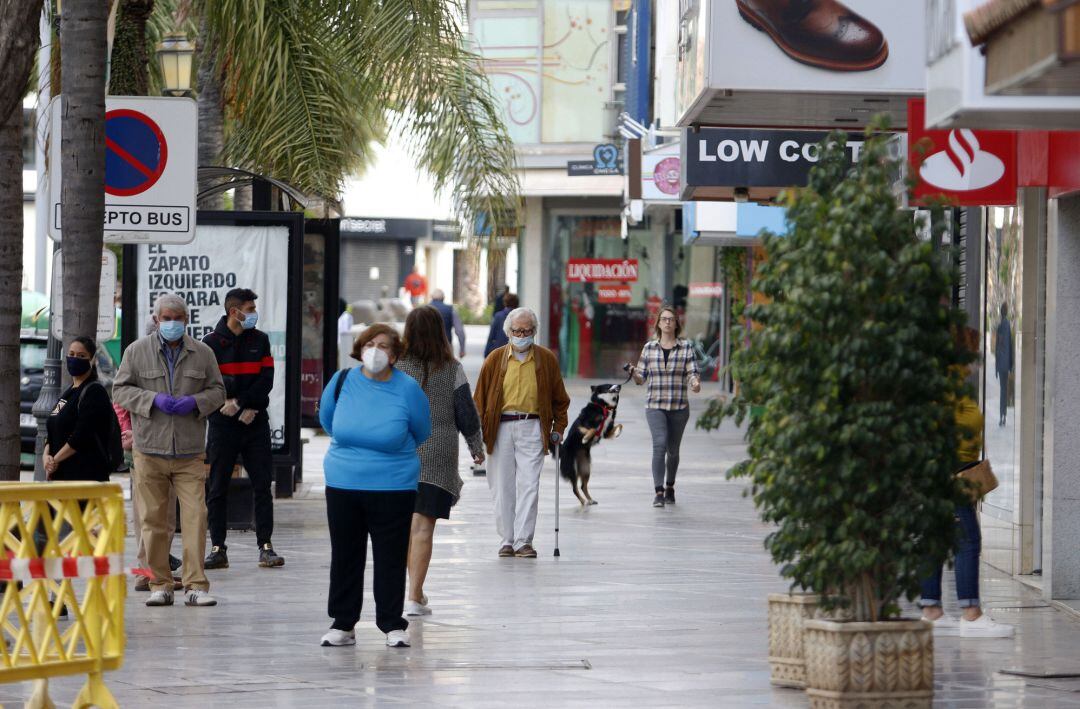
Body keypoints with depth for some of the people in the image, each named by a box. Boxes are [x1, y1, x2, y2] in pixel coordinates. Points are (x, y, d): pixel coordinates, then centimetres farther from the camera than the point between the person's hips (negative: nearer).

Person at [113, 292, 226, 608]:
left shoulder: (202, 353, 8)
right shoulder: (137, 351, 5)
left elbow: (217, 390, 13)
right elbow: (120, 389, 4)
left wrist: (195, 402, -9)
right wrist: (153, 400, -12)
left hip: (190, 452, 0)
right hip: (149, 451, 0)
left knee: (195, 517, -8)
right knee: (153, 520, 3)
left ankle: (195, 585, -6)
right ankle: (159, 585, 11)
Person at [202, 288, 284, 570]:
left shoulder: (260, 340, 8)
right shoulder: (211, 343, -1)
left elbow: (266, 380, 0)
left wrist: (240, 404, -13)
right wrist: (243, 409, -11)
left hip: (256, 423, 2)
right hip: (223, 424, -2)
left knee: (262, 485, 0)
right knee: (218, 488, 1)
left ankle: (265, 547, 3)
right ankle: (218, 549, 6)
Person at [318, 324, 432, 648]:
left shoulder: (407, 389, -9)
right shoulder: (343, 381, -3)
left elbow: (421, 433, 7)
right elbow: (327, 419, 17)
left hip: (393, 488, -3)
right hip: (342, 485, 3)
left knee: (391, 558, 1)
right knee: (345, 556, 9)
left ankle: (393, 625, 10)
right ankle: (343, 625, 18)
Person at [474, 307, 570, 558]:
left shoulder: (546, 359, 6)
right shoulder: (495, 359, 5)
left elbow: (560, 398, 14)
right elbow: (480, 397, 7)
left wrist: (558, 428, 7)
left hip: (532, 427, -1)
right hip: (500, 428, 1)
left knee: (529, 486, -8)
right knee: (502, 487, 3)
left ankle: (523, 541, -6)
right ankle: (507, 540, 12)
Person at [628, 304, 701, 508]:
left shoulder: (686, 347, 2)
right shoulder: (649, 348, 5)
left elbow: (692, 372, -5)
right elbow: (641, 378, 8)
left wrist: (695, 382, -27)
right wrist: (633, 373, -15)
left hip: (679, 407, 1)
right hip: (655, 406, -1)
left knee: (673, 449, 11)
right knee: (660, 444, -20)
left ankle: (669, 487, 35)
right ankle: (658, 492, -22)